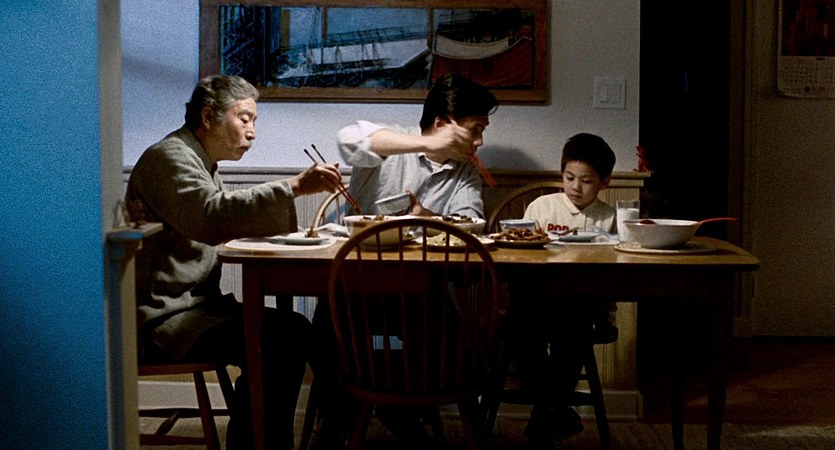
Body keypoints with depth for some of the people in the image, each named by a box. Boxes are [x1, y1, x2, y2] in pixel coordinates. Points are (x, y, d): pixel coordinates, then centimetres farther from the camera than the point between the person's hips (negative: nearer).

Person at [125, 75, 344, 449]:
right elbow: (211, 216, -30)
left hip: (195, 303, 10)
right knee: (267, 348, -26)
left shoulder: (199, 163, 22)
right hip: (162, 317, -10)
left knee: (293, 330, -5)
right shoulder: (169, 157, -11)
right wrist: (294, 187, -33)